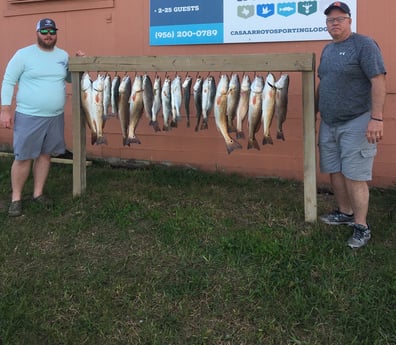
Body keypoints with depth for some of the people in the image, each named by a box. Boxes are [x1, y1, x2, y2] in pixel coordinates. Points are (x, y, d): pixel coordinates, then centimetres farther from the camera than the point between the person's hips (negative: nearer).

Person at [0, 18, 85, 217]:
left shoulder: (63, 56, 8)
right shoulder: (23, 54, -6)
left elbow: (70, 78, 21)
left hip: (55, 117, 5)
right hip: (28, 116, -5)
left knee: (45, 155, 12)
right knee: (23, 157, -1)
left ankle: (38, 193, 25)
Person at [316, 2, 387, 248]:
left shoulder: (364, 45, -9)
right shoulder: (328, 49, 14)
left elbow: (378, 81, -16)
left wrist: (377, 118, -23)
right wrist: (317, 108, 18)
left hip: (356, 123, -7)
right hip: (329, 123, 7)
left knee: (354, 176, -7)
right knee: (335, 172, 13)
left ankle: (361, 226, 5)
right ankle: (345, 212, 30)